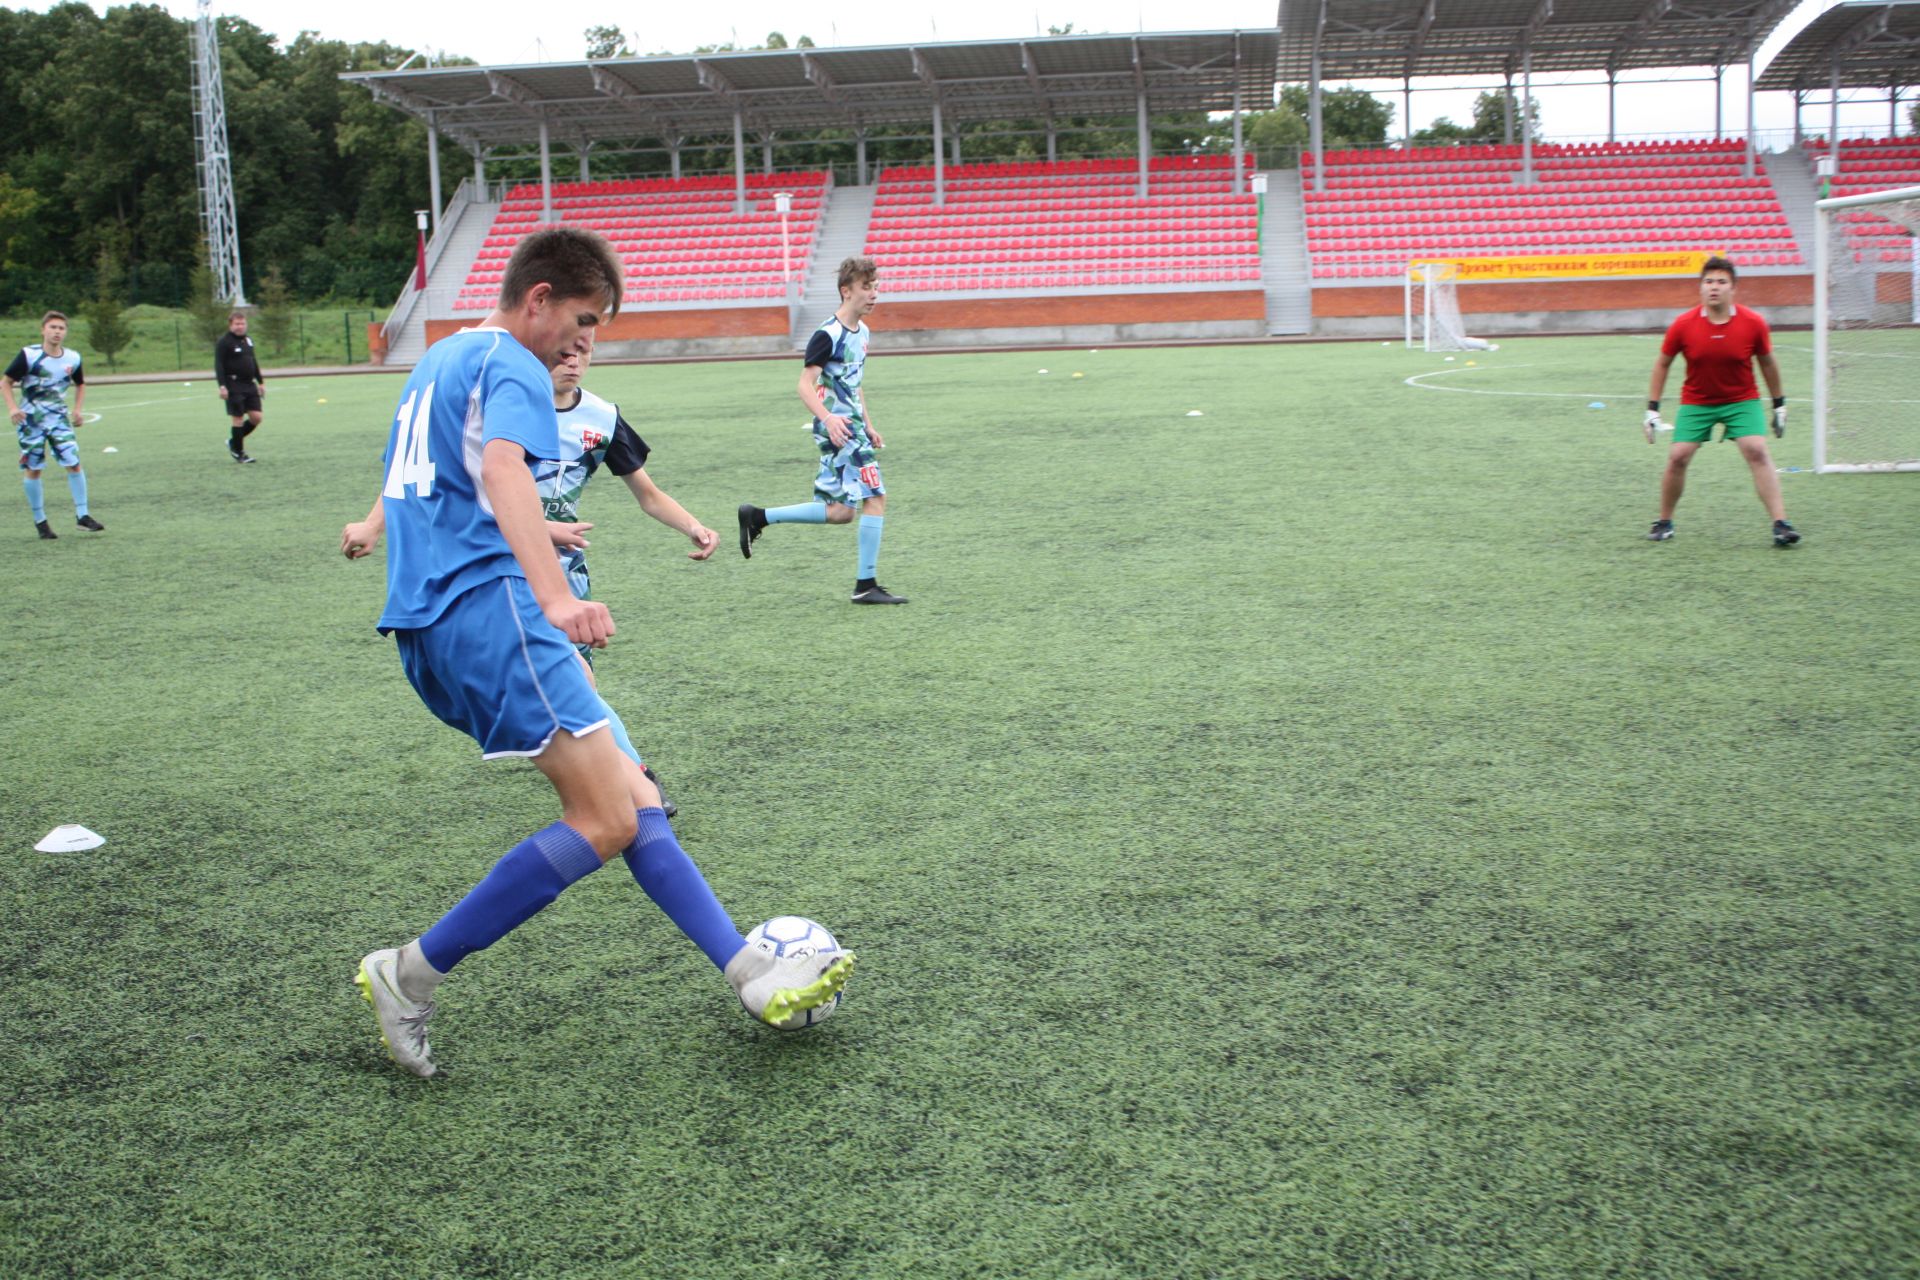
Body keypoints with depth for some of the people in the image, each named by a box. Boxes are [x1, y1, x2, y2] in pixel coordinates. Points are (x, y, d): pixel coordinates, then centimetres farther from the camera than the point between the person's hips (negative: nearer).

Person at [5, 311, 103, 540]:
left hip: (59, 418, 3)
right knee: (34, 470, 2)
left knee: (74, 464, -9)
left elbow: (80, 385, 18)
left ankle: (82, 515, 0)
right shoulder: (29, 355, -12)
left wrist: (77, 408, 4)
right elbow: (6, 382, -6)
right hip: (30, 420, -3)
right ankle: (40, 521, 13)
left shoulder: (73, 358, -1)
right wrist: (13, 408, -19)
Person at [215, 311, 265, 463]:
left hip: (249, 384, 7)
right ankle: (238, 452, 7)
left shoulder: (248, 340, 15)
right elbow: (218, 365, -13)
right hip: (234, 386, -7)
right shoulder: (224, 342, -7)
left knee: (256, 417, 2)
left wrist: (260, 382, 22)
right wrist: (222, 386, -21)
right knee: (238, 419, -5)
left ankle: (234, 442, 21)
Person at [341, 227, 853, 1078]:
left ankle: (752, 975, 2)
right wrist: (556, 598, -39)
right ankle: (410, 974, -6)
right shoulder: (512, 366, -5)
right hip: (486, 604, -11)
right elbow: (502, 470, -26)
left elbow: (405, 498, 37)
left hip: (428, 624, 11)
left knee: (628, 797, 5)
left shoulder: (438, 361, 25)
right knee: (606, 824, -12)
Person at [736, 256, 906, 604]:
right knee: (875, 496, -10)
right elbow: (805, 385, -17)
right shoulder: (827, 335, -13)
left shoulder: (862, 331, 14)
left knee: (841, 512, 8)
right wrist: (828, 418, -32)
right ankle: (866, 585, -4)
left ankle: (757, 517, 16)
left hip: (852, 426, 9)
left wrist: (868, 425, 21)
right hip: (837, 428, -9)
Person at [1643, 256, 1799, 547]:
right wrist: (1652, 409, -1)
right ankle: (1664, 522, 12)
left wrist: (1779, 404, 9)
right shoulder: (1683, 325, -13)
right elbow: (1662, 364, 1)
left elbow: (1767, 363, 4)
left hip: (1742, 400, 0)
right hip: (1695, 402, 1)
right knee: (1677, 458, -9)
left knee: (1758, 452, -17)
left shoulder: (1753, 323, -12)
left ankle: (1780, 523, -15)